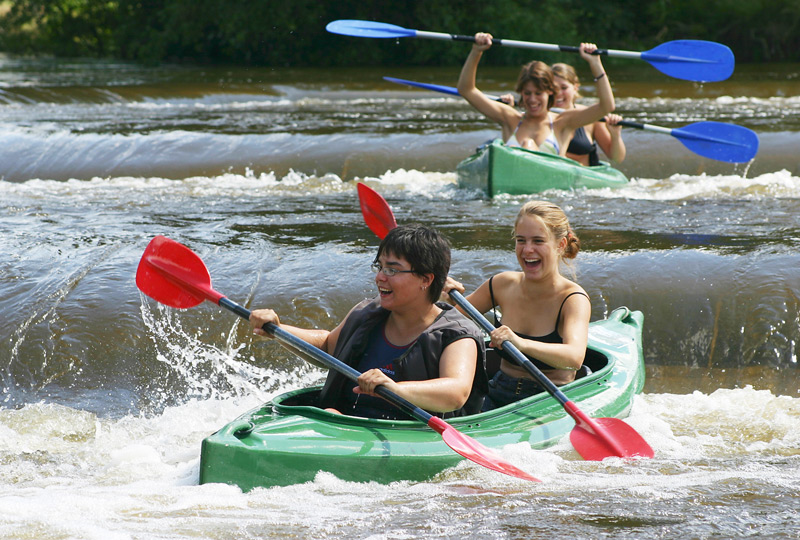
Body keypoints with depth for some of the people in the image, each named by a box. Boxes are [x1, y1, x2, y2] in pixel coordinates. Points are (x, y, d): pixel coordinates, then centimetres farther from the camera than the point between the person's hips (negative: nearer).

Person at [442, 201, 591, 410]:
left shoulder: (574, 298, -11)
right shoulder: (504, 285, 5)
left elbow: (575, 357, -31)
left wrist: (522, 344, -47)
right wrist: (449, 297, -6)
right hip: (499, 396, 4)